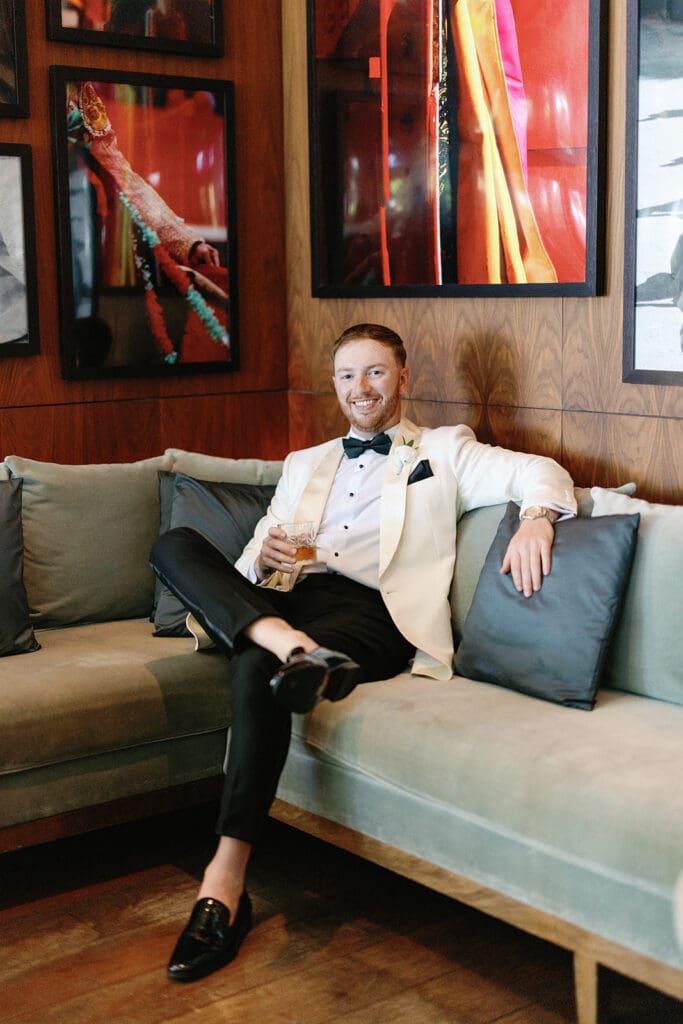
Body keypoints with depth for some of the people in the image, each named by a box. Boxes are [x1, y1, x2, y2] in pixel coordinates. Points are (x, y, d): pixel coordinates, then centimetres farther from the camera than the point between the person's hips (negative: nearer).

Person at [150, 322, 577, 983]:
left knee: (257, 669, -36)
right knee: (173, 545, -19)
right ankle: (290, 646, -40)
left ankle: (226, 879, -35)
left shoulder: (443, 452, 19)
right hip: (284, 600, 5)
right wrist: (264, 556, -2)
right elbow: (251, 564, 24)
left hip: (372, 610, -5)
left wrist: (536, 520, -19)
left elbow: (539, 471, 5)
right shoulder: (304, 464, 31)